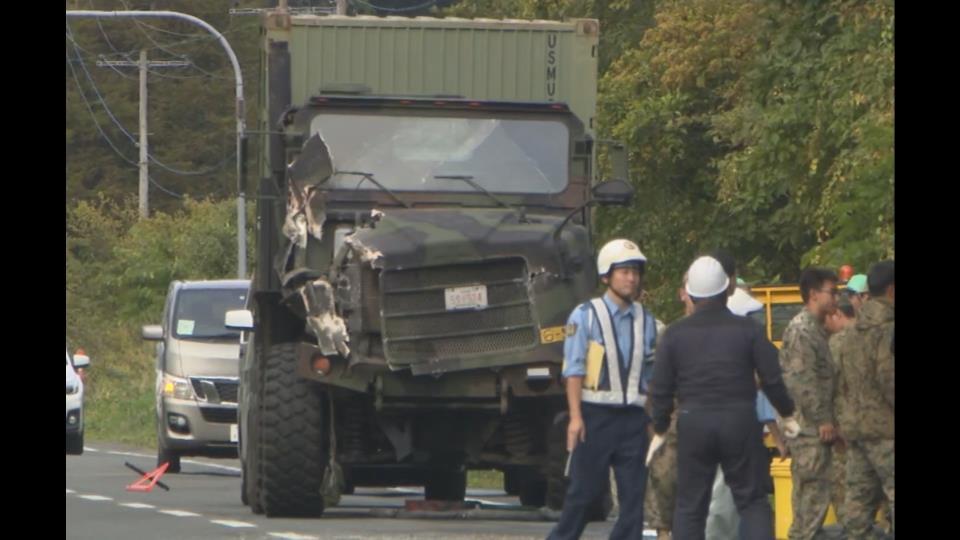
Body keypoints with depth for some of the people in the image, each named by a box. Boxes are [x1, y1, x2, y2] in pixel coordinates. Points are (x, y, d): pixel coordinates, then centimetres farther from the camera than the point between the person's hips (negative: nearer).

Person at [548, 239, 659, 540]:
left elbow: (652, 373, 16)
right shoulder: (585, 316, -2)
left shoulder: (645, 320, 11)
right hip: (595, 415, -4)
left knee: (633, 492, 1)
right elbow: (574, 369, -6)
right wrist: (575, 417, -14)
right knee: (583, 489, -1)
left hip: (633, 416, 4)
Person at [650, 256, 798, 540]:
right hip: (740, 421, -1)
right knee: (752, 500, 5)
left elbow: (661, 388, 4)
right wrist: (787, 415, 14)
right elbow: (772, 378, -1)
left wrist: (660, 430, 15)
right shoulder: (747, 329, -2)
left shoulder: (675, 335, 2)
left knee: (690, 506, 8)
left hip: (693, 423, 1)